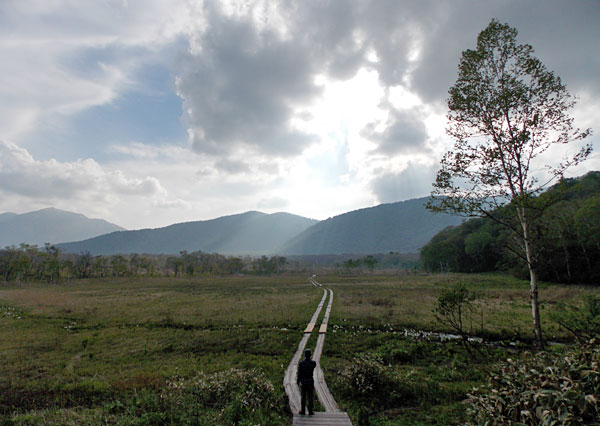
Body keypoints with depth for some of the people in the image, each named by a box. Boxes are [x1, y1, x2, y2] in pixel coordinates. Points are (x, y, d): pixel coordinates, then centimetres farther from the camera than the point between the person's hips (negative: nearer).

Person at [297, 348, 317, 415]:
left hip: (303, 381, 0)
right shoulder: (313, 363, -9)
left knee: (303, 397, 11)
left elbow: (299, 373, -6)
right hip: (310, 381, 0)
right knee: (310, 397, 9)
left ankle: (302, 411, 16)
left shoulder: (301, 363, -11)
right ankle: (310, 411, 12)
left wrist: (298, 381, 10)